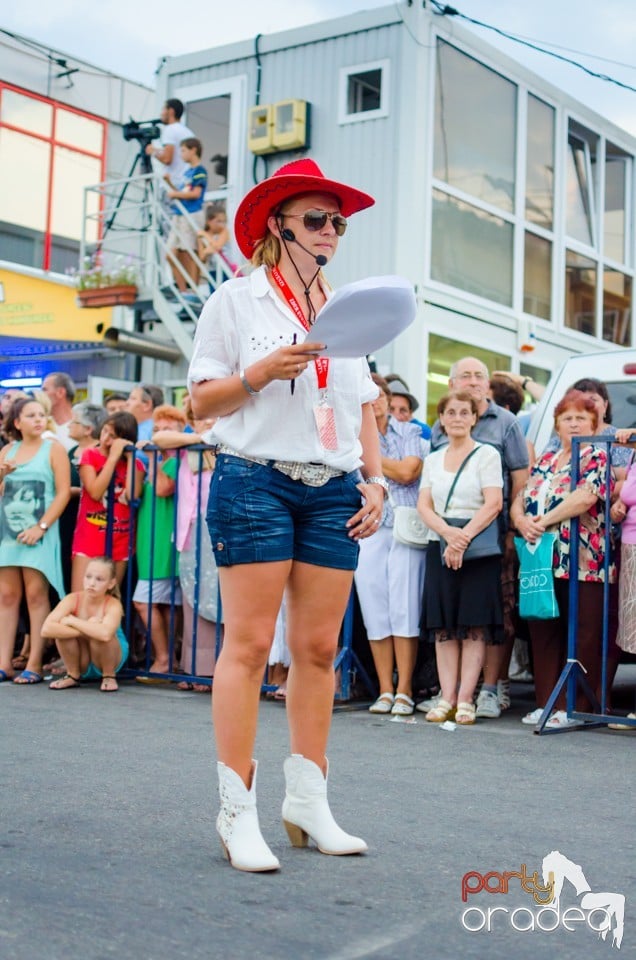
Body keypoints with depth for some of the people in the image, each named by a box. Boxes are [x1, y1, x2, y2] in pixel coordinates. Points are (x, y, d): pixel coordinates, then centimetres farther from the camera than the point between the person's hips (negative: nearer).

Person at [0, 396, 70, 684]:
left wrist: (41, 527, -14)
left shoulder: (53, 448, 1)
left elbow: (63, 492, -7)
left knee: (36, 595, -5)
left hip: (39, 532, -4)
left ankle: (34, 664, -3)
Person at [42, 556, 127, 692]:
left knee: (98, 631, -33)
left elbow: (105, 634, -49)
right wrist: (87, 629, -37)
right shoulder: (72, 600, -18)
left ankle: (109, 676, -7)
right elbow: (46, 629, -35)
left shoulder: (113, 605, -25)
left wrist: (72, 621, -36)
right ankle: (72, 676, -3)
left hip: (112, 659, -2)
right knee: (63, 626, -26)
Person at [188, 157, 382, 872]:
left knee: (318, 647, 4)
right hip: (256, 482, -5)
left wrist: (375, 480, 7)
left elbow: (363, 409, 20)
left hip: (333, 492, 5)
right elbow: (201, 401, 1)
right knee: (249, 643, -7)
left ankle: (307, 802, 12)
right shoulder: (237, 301, 4)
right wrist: (262, 372, -14)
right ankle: (237, 812, -3)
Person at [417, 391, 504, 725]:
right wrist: (447, 532, -13)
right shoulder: (432, 460, 15)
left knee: (474, 625, -5)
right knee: (443, 626, 1)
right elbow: (424, 505, 6)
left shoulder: (487, 454, 2)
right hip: (439, 547, 4)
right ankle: (447, 698, 4)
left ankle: (465, 699, -3)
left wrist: (463, 538, -17)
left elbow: (493, 504, -7)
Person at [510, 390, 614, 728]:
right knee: (543, 634, 7)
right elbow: (519, 501, 14)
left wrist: (544, 521, -15)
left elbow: (585, 498, -15)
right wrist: (522, 521, -7)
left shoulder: (596, 458, 2)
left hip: (583, 563, -6)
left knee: (581, 638, -5)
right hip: (542, 560, 6)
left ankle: (573, 706, 0)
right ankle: (545, 702, 14)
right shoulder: (545, 461, 20)